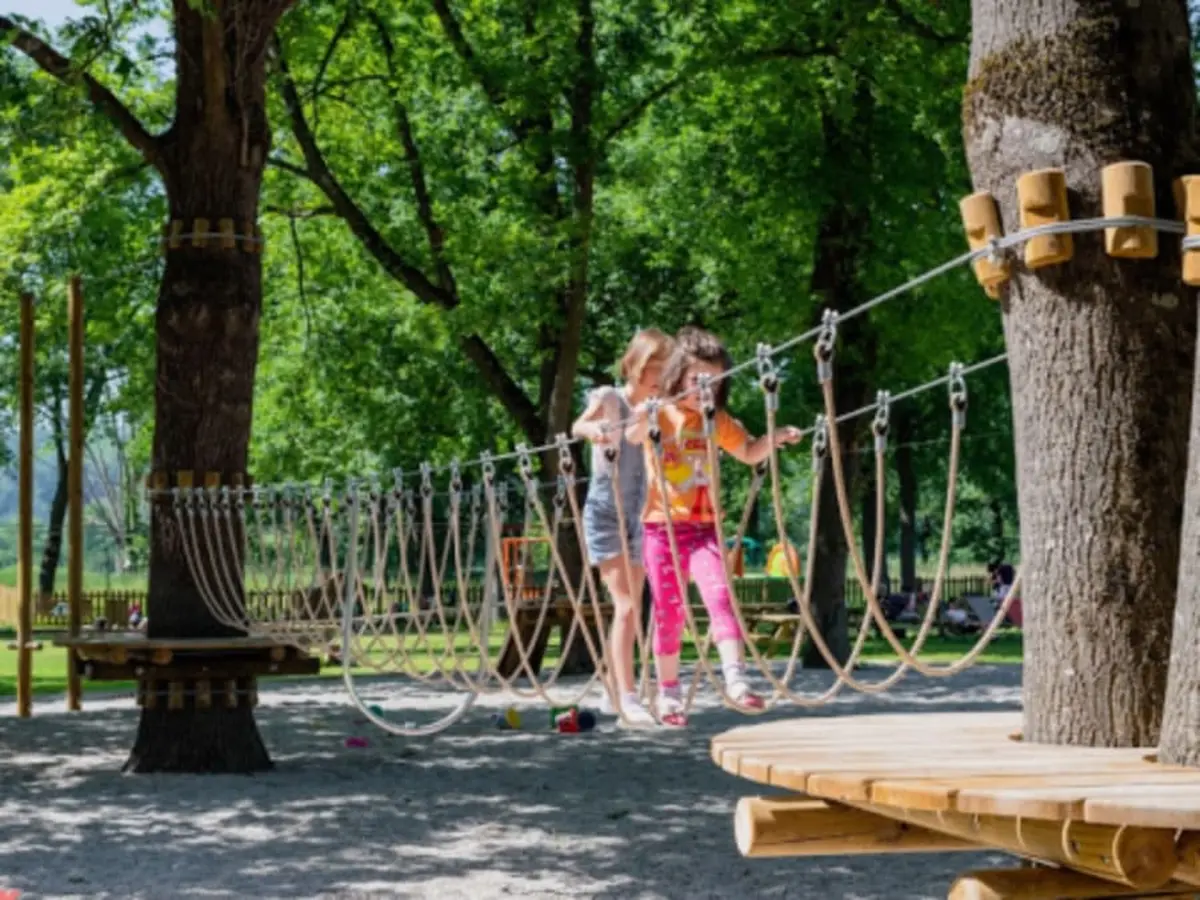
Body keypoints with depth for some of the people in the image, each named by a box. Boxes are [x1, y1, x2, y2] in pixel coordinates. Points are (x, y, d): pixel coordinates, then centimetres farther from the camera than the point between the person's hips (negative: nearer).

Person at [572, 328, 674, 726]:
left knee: (629, 609, 11)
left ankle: (615, 693, 22)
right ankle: (628, 696, -17)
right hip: (605, 514, -6)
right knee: (626, 606, -16)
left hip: (639, 518, 6)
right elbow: (579, 426, -31)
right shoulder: (609, 399, -9)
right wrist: (595, 429, -52)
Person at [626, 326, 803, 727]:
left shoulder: (717, 420, 9)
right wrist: (642, 419, -48)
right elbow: (633, 435, -25)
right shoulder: (658, 414, -4)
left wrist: (775, 439, 2)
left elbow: (749, 453, 22)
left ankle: (735, 678, -21)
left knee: (720, 596, -16)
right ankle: (668, 693, 15)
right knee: (668, 611, 4)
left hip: (703, 526, 2)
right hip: (662, 526, -2)